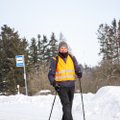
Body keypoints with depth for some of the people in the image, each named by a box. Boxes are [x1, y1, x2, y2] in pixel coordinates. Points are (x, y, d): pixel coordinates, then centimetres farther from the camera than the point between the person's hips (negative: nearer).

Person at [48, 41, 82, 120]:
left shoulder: (72, 58, 11)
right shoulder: (55, 60, 2)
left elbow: (77, 69, 12)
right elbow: (51, 74, 1)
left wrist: (79, 73, -11)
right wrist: (53, 82, -17)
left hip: (71, 86, 4)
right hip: (61, 86, -4)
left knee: (69, 106, 11)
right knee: (66, 105, -18)